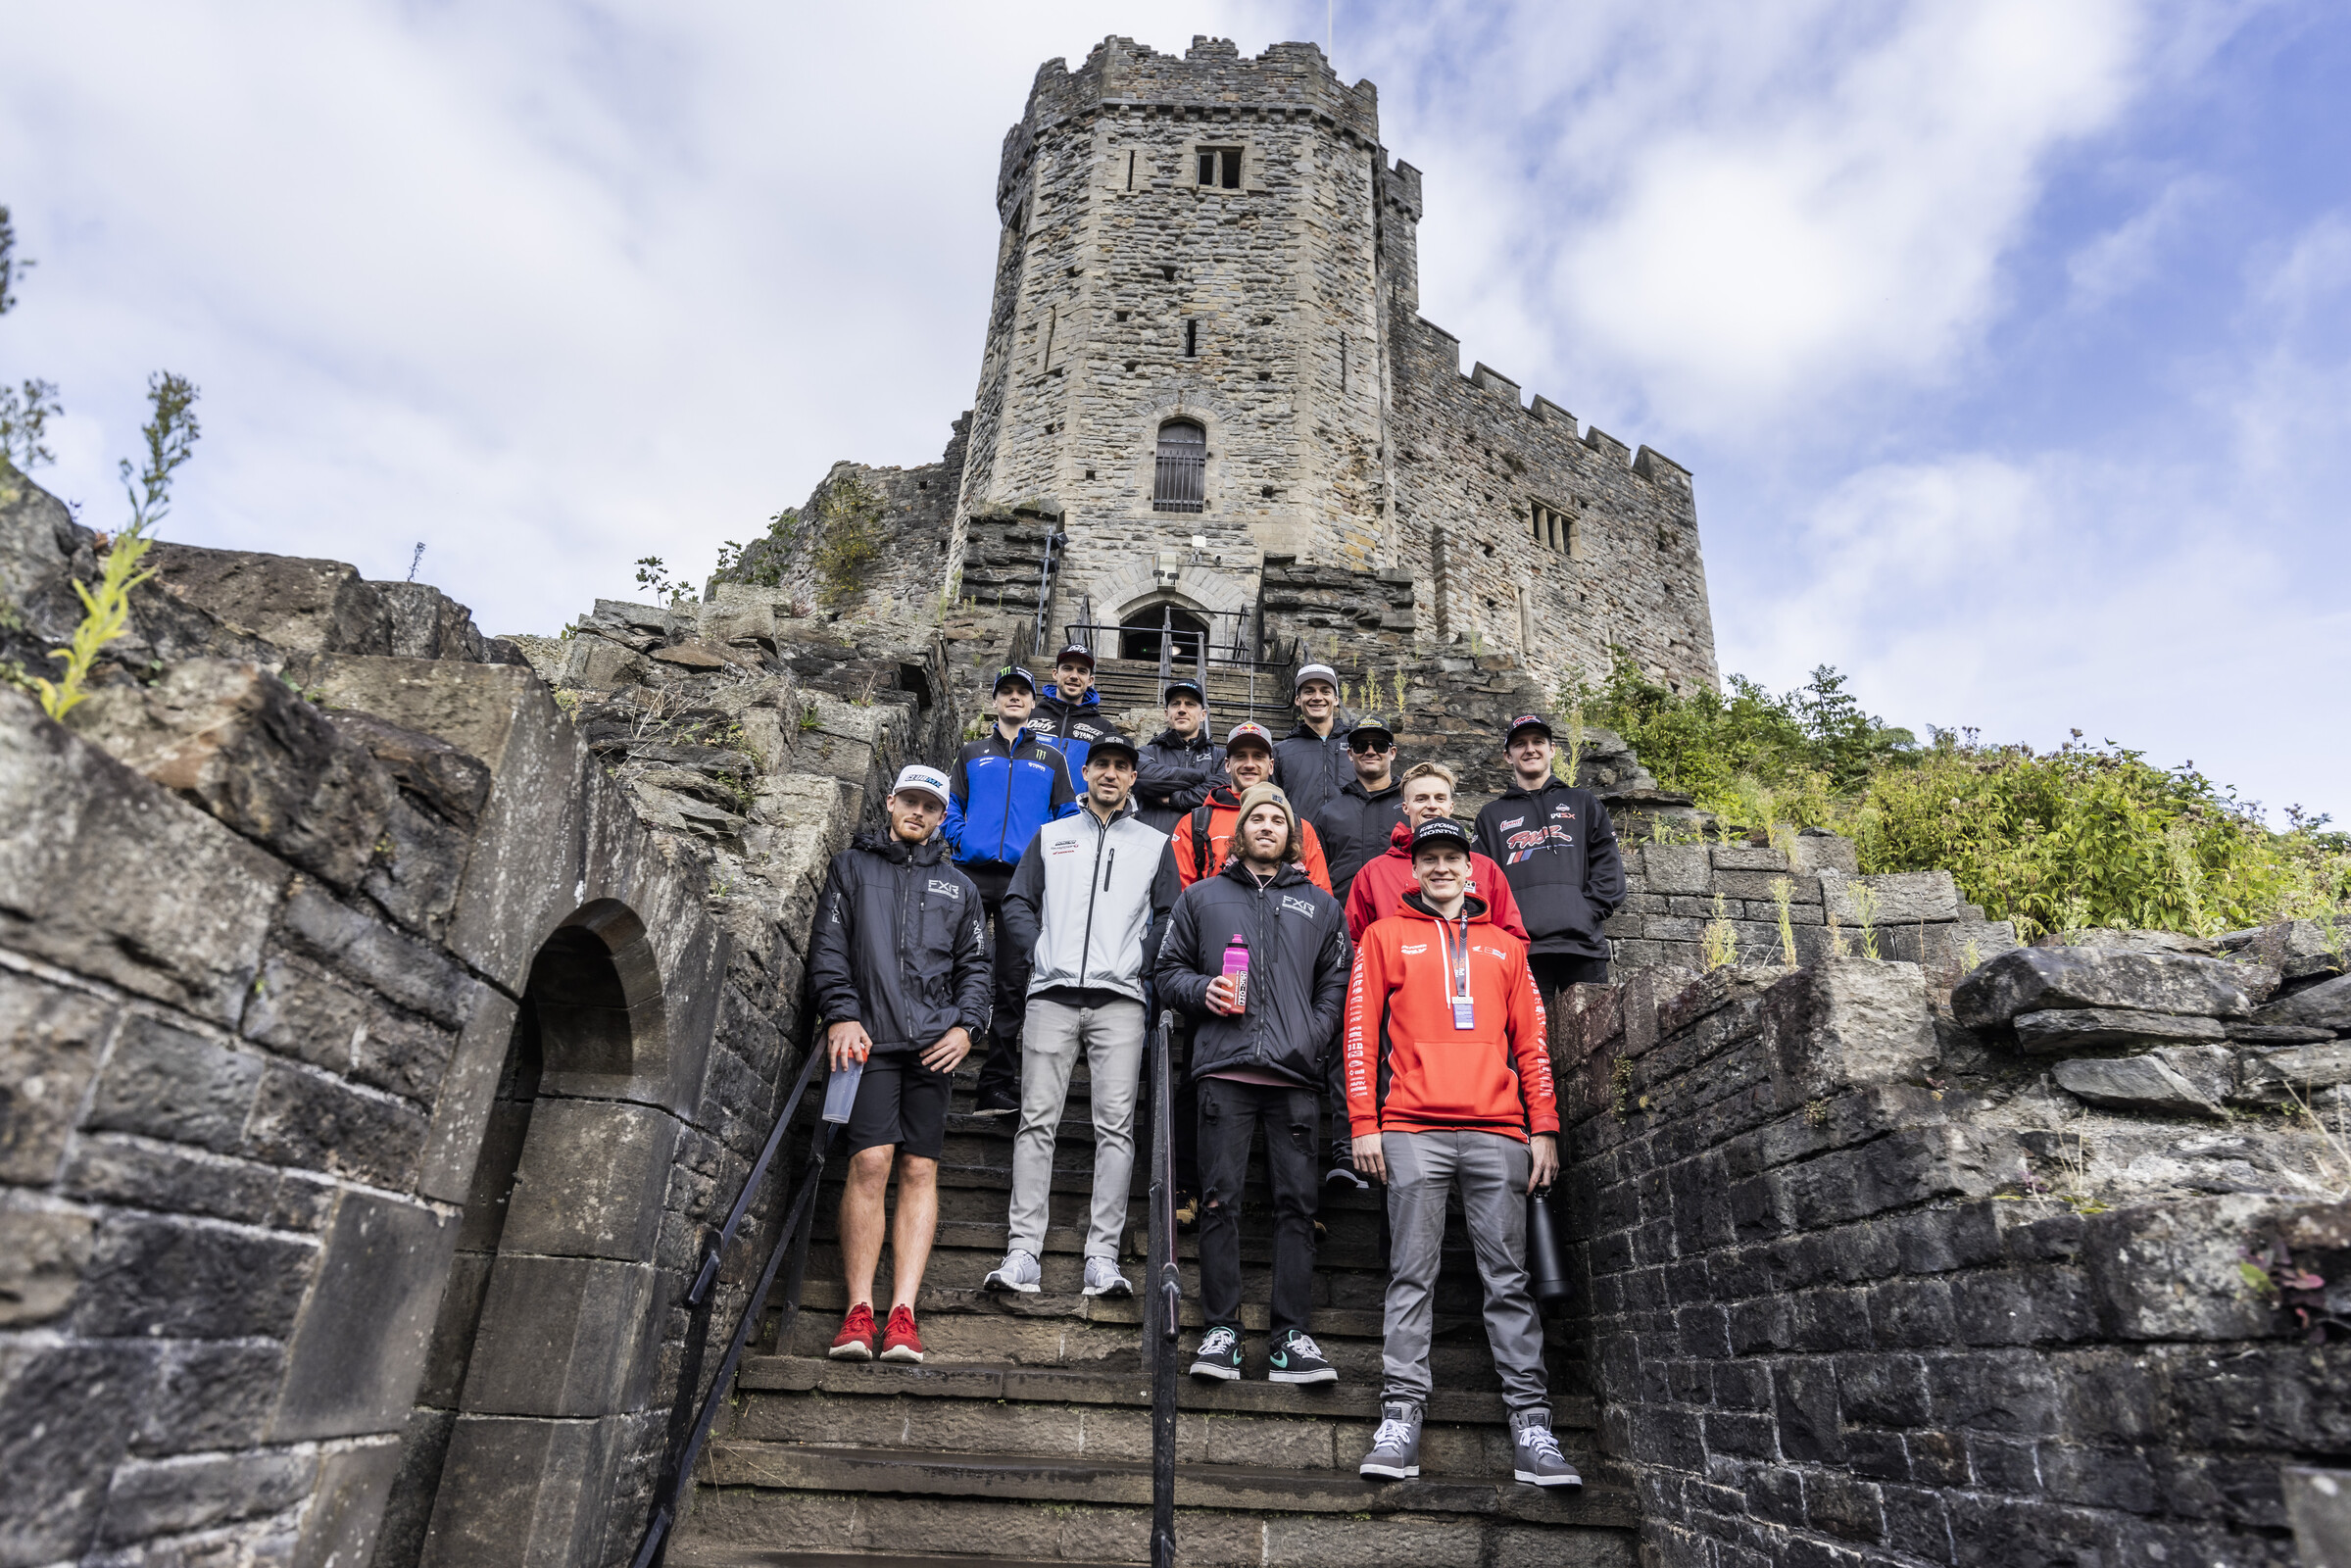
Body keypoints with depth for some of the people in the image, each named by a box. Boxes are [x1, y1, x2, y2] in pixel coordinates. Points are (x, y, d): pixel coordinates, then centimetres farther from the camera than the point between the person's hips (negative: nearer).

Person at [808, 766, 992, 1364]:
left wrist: (966, 1026, 1)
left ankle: (903, 1314, -1)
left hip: (934, 1043, 2)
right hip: (869, 1037, -2)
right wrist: (841, 1014, -7)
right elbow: (828, 947, 7)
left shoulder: (958, 887, 21)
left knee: (920, 1170, -2)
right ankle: (859, 1310, -6)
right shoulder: (852, 866, 15)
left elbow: (975, 966, 17)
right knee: (870, 1162, -12)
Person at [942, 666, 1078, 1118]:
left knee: (1010, 983, 0)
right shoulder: (972, 753, 19)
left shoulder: (1051, 759, 18)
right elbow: (950, 805, 16)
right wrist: (960, 840, -1)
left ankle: (999, 1088, 3)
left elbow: (1068, 816, 13)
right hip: (972, 874, 0)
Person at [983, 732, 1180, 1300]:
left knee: (1116, 1125, -6)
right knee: (1037, 1120, -4)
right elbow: (1017, 903, 15)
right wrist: (1038, 953, 1)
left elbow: (1169, 919, 12)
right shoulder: (1050, 836, 18)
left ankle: (1102, 1256, -3)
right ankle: (1023, 1252, -2)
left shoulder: (1155, 843, 16)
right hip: (1052, 996, 1)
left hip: (1120, 999, 0)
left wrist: (1143, 965, -2)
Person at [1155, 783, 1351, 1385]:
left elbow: (1336, 983, 16)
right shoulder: (1202, 897, 18)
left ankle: (1292, 1337, 5)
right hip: (1224, 1069, -1)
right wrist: (1202, 990, -4)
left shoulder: (1320, 905, 20)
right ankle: (1221, 1330, 5)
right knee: (1220, 1198, -3)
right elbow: (1169, 969, 16)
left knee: (1296, 1201, -1)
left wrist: (1314, 1037, 0)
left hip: (1294, 1073, 1)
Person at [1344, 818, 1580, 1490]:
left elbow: (1530, 1042, 16)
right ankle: (1400, 1417, 0)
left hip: (1497, 1132, 2)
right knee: (1411, 1276, -3)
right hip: (1413, 1130, -2)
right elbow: (1361, 1031, 6)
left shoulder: (1504, 945, 20)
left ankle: (1531, 1424, 5)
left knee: (1508, 1277, 2)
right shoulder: (1385, 936, 13)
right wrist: (1364, 1123, -3)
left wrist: (1544, 1129, 6)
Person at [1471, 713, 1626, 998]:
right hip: (1522, 949, 0)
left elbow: (1608, 867, 11)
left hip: (1583, 943, 0)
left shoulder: (1583, 803, 21)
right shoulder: (1493, 815, 20)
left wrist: (1587, 913, -4)